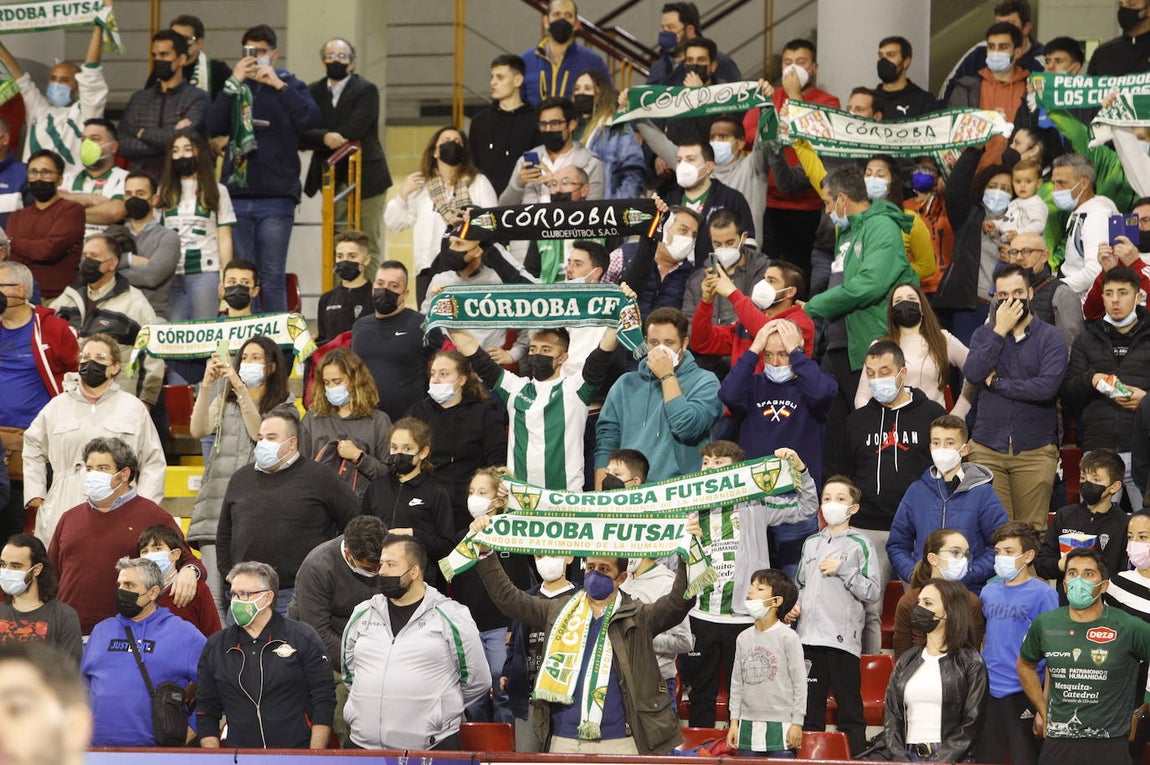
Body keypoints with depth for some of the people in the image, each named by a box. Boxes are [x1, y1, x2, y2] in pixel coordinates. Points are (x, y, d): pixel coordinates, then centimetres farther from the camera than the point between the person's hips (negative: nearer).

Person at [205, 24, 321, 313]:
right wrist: (234, 83, -8)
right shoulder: (235, 89, 14)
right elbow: (213, 127, -1)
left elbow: (311, 120, -9)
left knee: (272, 277, -2)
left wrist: (277, 84, -13)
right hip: (236, 193, 2)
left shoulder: (291, 86, 10)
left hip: (276, 196, -2)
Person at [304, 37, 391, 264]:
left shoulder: (367, 90, -4)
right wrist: (324, 137, -24)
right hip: (332, 181, 3)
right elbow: (303, 132, -5)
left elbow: (352, 131, -17)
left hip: (365, 178, -3)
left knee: (367, 248, 0)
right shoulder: (313, 92, 9)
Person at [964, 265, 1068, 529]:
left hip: (1035, 450, -2)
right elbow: (972, 373, -7)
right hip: (987, 448, 2)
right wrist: (1000, 331, -8)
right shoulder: (984, 334, 11)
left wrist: (997, 383, -6)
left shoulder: (1050, 337, 1)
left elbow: (1047, 386, -14)